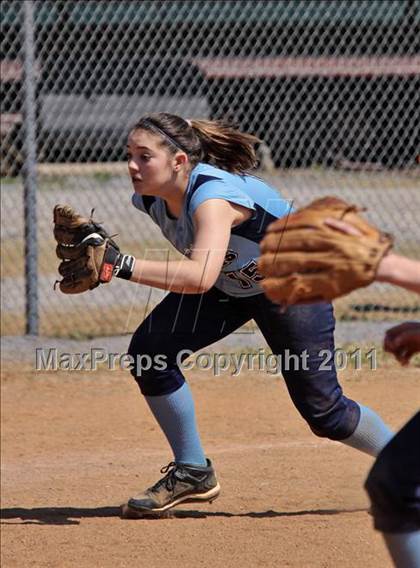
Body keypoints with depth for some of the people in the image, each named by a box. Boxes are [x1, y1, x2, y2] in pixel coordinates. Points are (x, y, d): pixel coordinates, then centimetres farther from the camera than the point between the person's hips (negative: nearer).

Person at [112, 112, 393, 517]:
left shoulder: (212, 195, -40)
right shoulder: (148, 198, -17)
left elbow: (200, 276, -57)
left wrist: (122, 265, -60)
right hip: (229, 283, 7)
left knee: (324, 412, -5)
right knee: (149, 350, -14)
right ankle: (192, 473, 0)